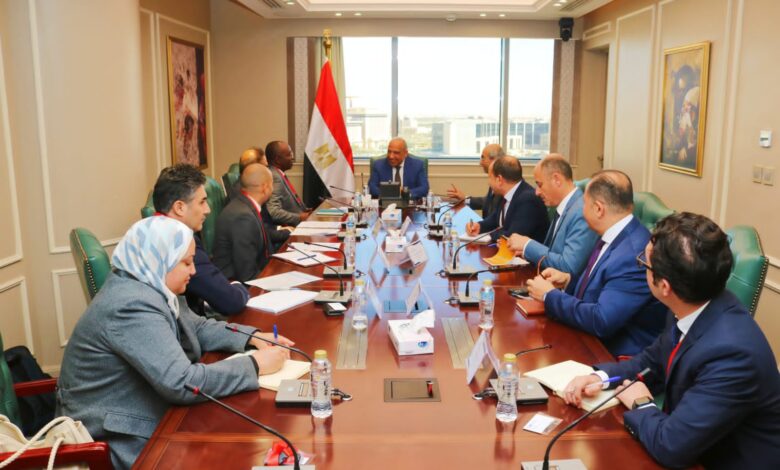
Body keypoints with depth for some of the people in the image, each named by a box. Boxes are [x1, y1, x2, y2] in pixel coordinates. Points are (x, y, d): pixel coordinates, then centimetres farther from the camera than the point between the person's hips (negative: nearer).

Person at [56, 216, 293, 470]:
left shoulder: (152, 287, 2)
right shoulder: (132, 306, -27)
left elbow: (197, 327, 13)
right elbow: (183, 383, -31)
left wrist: (252, 338, -2)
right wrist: (254, 365, -23)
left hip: (143, 416, 9)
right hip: (121, 441, -8)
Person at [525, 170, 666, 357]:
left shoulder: (635, 255, -27)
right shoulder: (615, 236, 2)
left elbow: (602, 321, -29)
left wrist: (549, 295, -17)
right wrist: (569, 280, 2)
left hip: (614, 354, -8)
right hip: (592, 339, 8)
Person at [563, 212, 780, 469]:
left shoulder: (732, 352, -33)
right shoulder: (694, 308, -9)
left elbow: (670, 447, -30)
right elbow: (653, 361, 8)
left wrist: (640, 404, -12)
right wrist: (600, 377, -7)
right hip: (693, 443, 6)